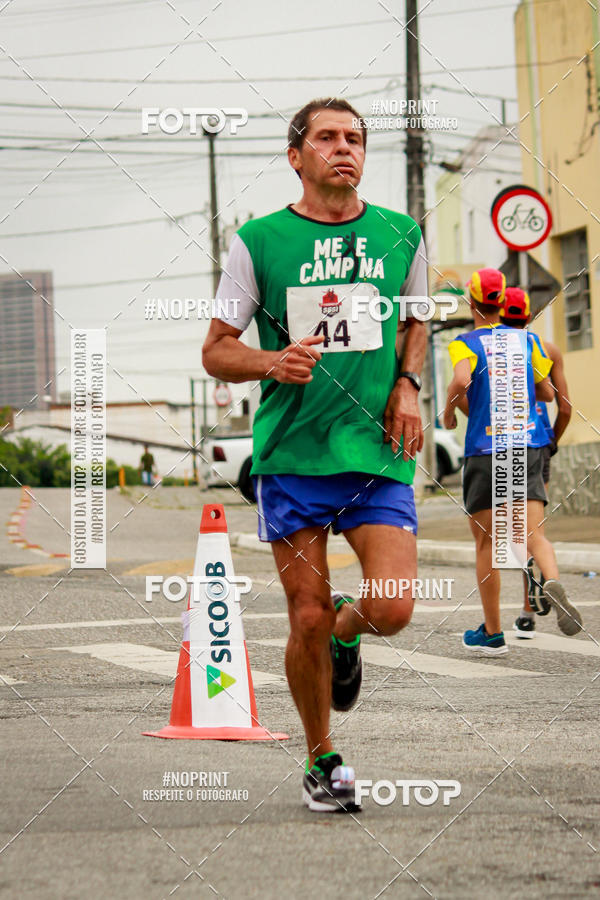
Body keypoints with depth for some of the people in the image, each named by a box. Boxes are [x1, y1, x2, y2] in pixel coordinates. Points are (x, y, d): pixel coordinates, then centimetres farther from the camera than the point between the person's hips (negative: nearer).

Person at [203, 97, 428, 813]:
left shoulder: (400, 235, 8)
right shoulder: (258, 241, 1)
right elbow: (216, 351, 4)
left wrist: (408, 386, 6)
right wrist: (272, 362, -16)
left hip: (379, 455, 2)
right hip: (291, 456, -1)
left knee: (393, 609, -13)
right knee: (307, 620, -1)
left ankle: (346, 636, 25)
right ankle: (322, 762, 21)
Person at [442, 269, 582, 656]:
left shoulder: (466, 343, -3)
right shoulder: (528, 340, 10)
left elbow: (462, 380, -23)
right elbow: (547, 394, 13)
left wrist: (449, 410, -3)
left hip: (485, 450, -2)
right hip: (529, 448, 2)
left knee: (486, 541, 8)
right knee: (535, 534, -4)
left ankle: (492, 633, 13)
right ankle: (553, 581, -38)